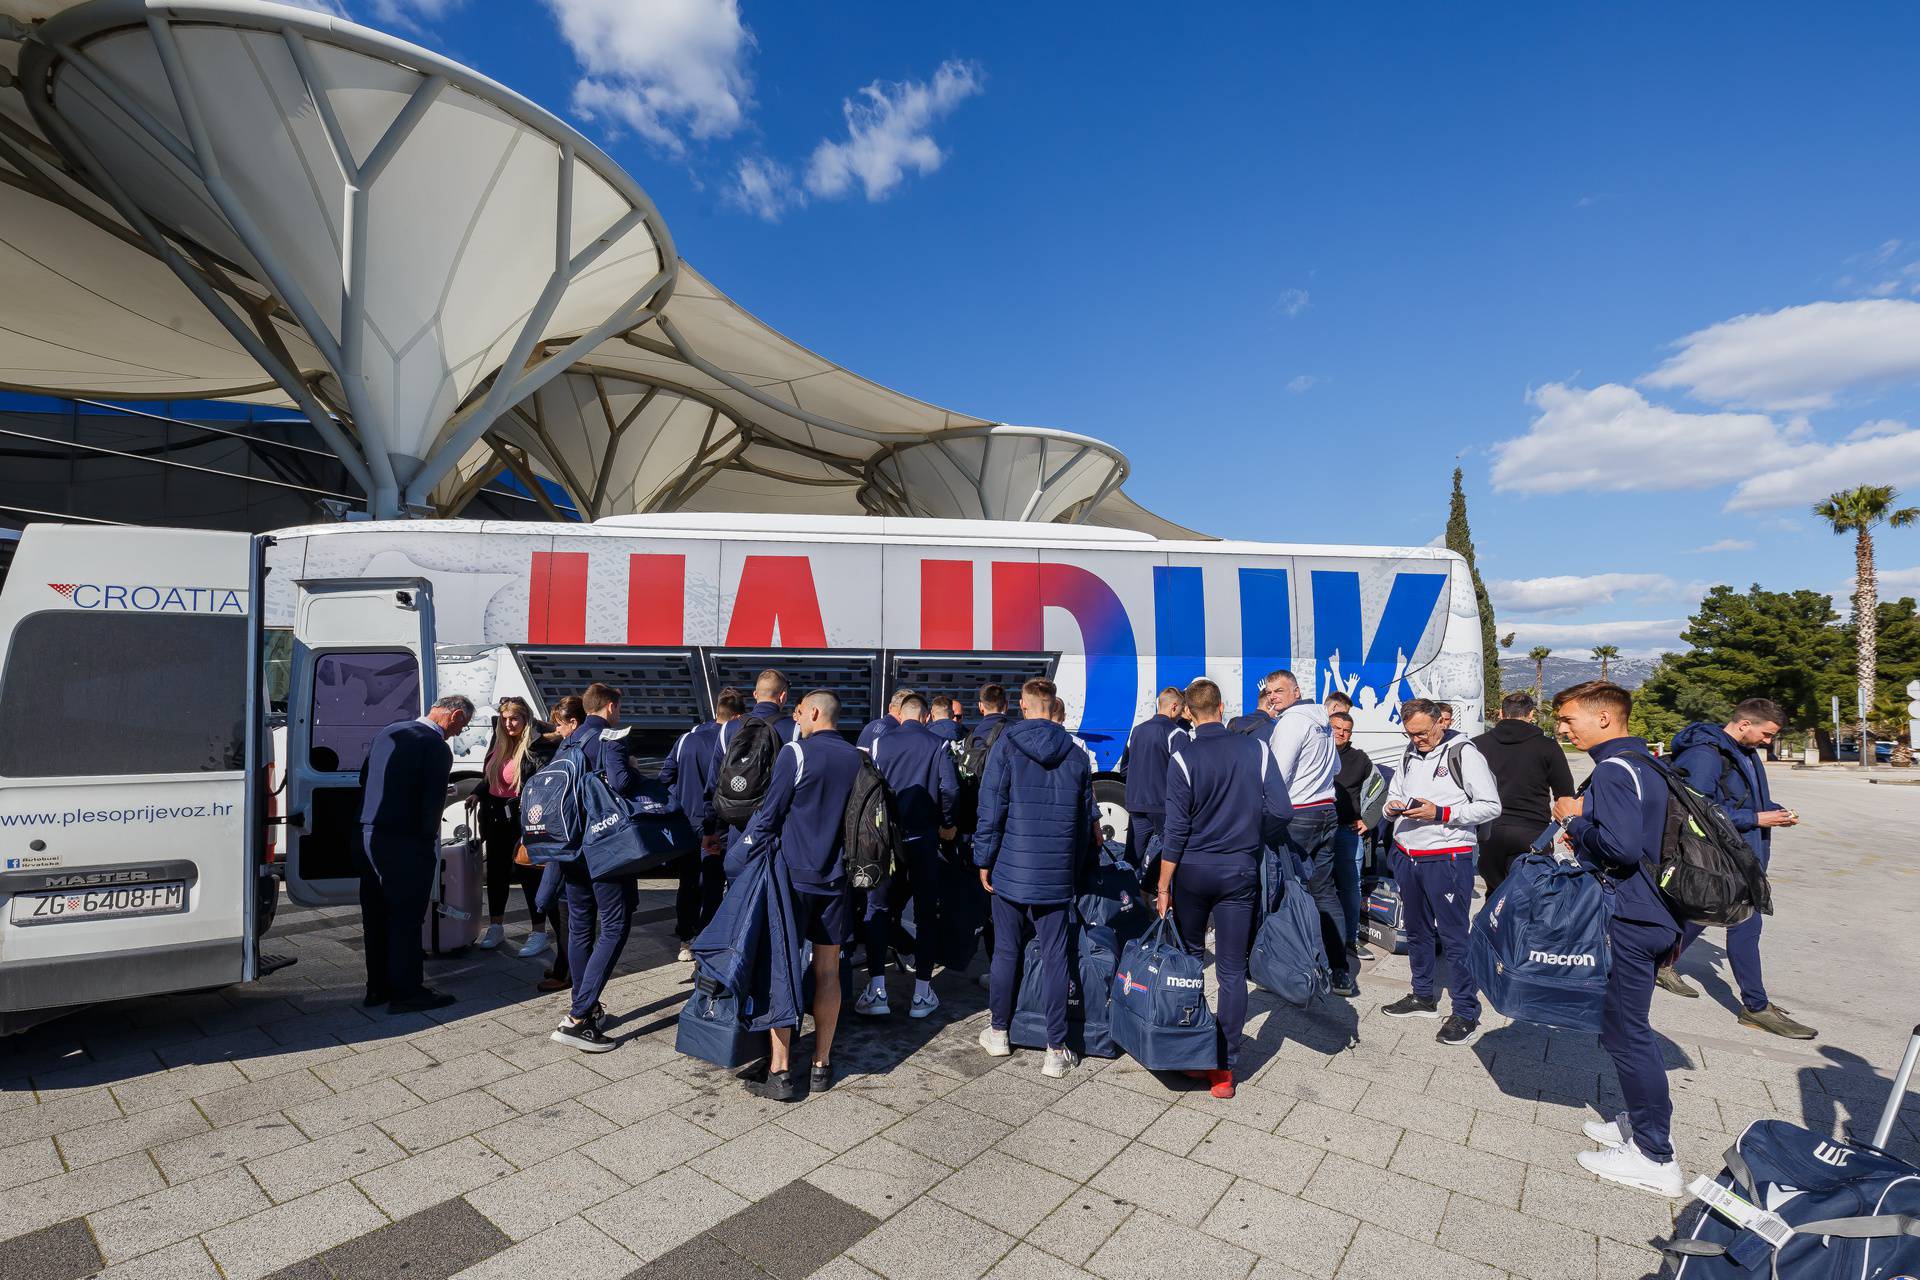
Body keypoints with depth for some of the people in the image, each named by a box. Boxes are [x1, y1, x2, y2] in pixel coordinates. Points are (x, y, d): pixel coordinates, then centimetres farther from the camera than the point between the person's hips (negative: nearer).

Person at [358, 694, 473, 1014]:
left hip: (369, 835, 8)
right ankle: (406, 992, 13)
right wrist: (428, 842, -4)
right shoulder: (437, 747, -16)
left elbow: (364, 780, 17)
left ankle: (378, 987, 29)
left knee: (376, 915, 17)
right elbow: (432, 804, -17)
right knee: (407, 918, 3)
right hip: (405, 843, -8)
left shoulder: (387, 733, 10)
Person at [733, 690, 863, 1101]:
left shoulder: (795, 752, -10)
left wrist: (743, 858, 3)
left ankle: (780, 1071, 7)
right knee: (827, 970, 11)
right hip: (835, 879, 4)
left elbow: (769, 815, -8)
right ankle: (821, 1066, 20)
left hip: (793, 874, -4)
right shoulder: (857, 759, 5)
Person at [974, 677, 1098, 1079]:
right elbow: (1087, 819, 10)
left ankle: (998, 1031, 26)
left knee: (1006, 952, 12)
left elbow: (990, 809, -7)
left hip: (1012, 869, -2)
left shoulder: (1007, 745, -5)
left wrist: (984, 861, 3)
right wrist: (1075, 867, 20)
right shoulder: (1075, 754, 4)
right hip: (1057, 875, 2)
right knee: (1055, 958, 6)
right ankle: (1056, 1051, 11)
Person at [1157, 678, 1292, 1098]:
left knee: (1188, 958, 19)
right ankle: (1225, 1067, 12)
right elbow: (1281, 810, -6)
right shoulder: (1256, 749, -5)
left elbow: (1176, 830, -10)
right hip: (1241, 871, 1)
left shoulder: (1185, 758, -11)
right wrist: (1256, 841, 14)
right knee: (1232, 970, 8)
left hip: (1193, 870, -1)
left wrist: (1163, 886, -3)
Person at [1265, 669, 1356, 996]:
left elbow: (1276, 778, -16)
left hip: (1297, 818, -9)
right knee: (1325, 890, 11)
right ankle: (1340, 972, 14)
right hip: (1327, 812, 9)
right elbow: (1336, 769, 27)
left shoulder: (1290, 722, -13)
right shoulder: (1322, 720, 14)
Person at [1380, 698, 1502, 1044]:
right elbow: (1394, 792, 23)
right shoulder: (1410, 755, 11)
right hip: (1406, 857, 7)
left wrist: (1440, 813, -19)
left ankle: (1466, 1014, 12)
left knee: (1454, 937, 0)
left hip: (1447, 859, -7)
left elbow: (1491, 806, -11)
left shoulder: (1463, 753, -9)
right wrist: (1393, 805, -1)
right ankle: (1423, 997, 32)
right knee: (1417, 931, 17)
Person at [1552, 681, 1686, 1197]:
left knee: (1626, 1033, 2)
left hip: (1627, 921, -10)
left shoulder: (1613, 771, -20)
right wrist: (1583, 835, 8)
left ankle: (1655, 1158, 13)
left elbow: (1621, 845, -30)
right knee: (1627, 1027, 22)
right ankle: (1644, 1121, 35)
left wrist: (1575, 819, -14)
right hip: (1649, 912, 10)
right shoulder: (1645, 764, 11)